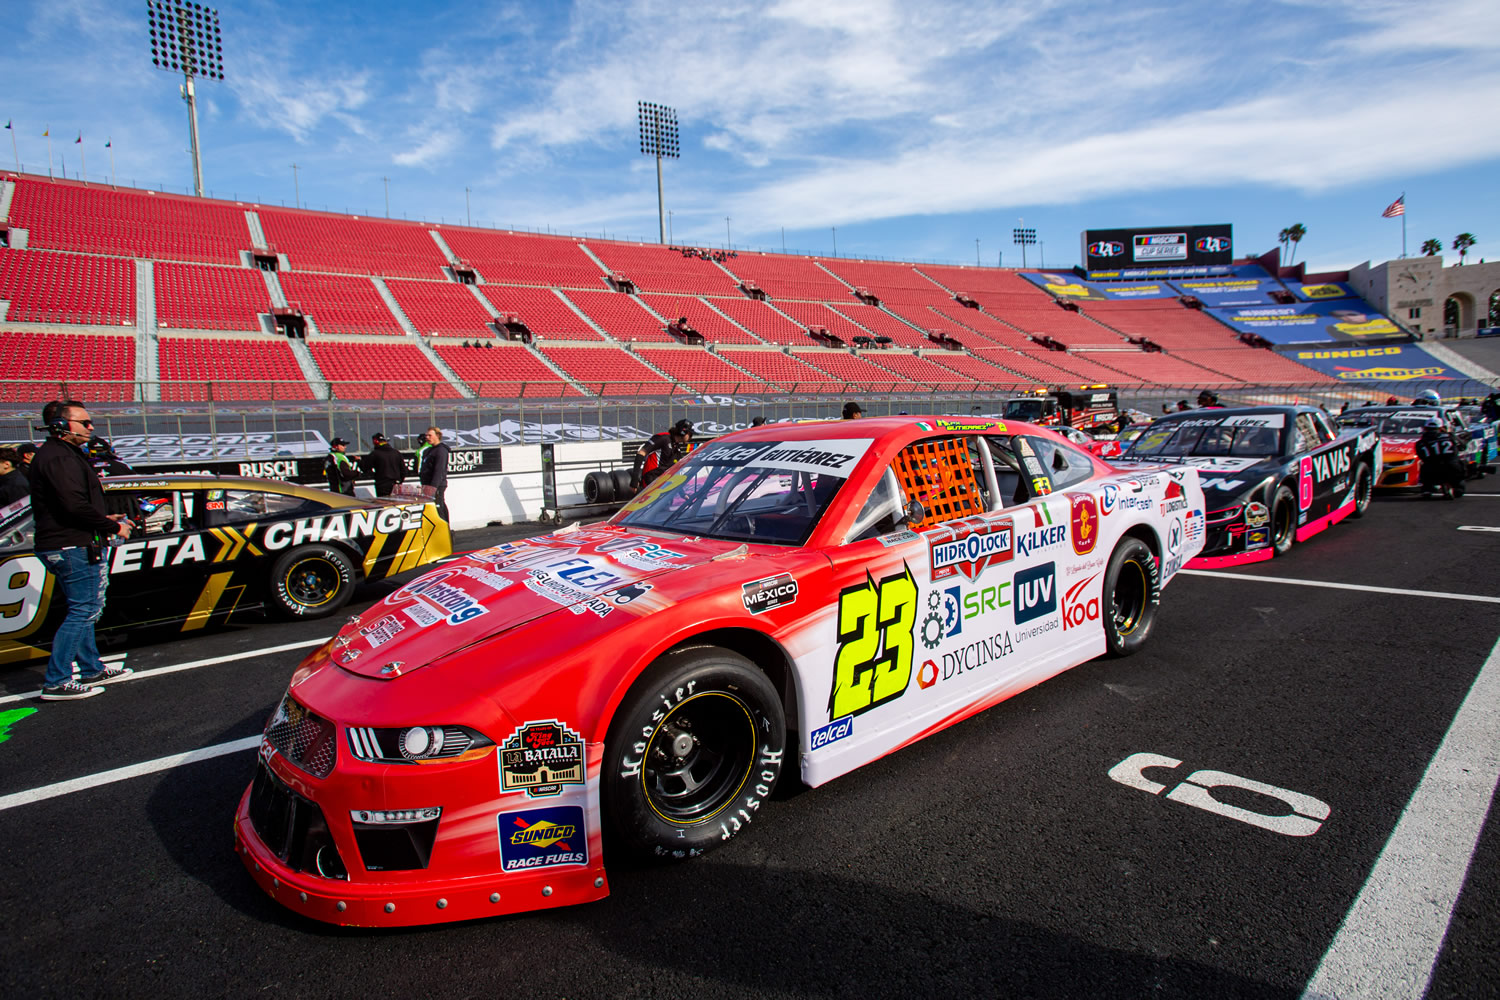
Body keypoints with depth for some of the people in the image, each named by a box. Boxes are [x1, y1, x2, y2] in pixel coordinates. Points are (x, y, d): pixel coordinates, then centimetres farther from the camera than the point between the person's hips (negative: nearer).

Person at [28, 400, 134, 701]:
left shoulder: (62, 454, 17)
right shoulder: (58, 458, -16)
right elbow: (75, 506, -25)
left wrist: (105, 518, 13)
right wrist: (112, 527, -14)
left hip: (69, 546, 11)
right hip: (73, 548, -11)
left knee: (84, 610, 18)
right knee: (83, 611, -7)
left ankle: (92, 670, 28)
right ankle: (55, 682, -3)